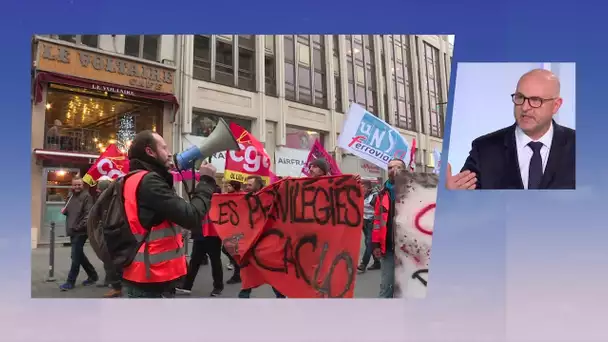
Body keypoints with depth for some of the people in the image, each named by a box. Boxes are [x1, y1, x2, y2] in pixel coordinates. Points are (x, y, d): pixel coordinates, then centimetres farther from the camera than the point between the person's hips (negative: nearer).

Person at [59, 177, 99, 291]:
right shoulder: (71, 197, 17)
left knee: (75, 257, -5)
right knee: (79, 255, 14)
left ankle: (70, 281, 4)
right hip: (72, 231, 9)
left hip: (80, 231, -9)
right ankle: (93, 275, 26)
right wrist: (64, 211, 7)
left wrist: (80, 227, -26)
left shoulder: (86, 196, -8)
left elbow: (88, 213, -18)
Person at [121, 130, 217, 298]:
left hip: (141, 276, 10)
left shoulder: (133, 180, 13)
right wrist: (207, 181, -9)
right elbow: (191, 218, -22)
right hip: (152, 279, -10)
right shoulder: (149, 182, -18)